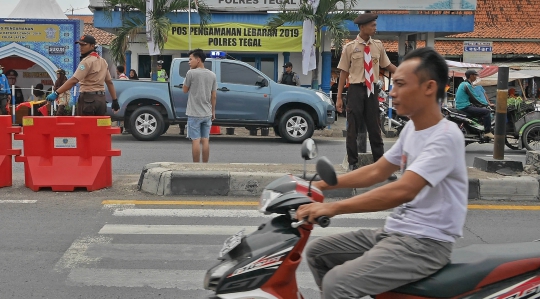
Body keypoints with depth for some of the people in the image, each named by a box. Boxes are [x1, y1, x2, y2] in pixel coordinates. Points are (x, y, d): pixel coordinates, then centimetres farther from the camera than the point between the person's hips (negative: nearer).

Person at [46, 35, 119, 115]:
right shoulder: (103, 61, 14)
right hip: (101, 99, 8)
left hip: (88, 99, -8)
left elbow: (73, 81, -21)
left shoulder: (86, 61, -11)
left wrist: (56, 93, -24)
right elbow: (109, 82, 16)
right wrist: (115, 100, 18)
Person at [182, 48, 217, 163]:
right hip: (207, 114, 5)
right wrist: (213, 111, 16)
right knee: (205, 140, 8)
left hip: (194, 113, -5)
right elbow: (213, 96, 8)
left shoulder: (191, 73, -10)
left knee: (196, 140, -2)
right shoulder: (212, 75, 6)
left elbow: (185, 90, 2)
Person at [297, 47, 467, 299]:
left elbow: (403, 191, -31)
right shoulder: (411, 128, 10)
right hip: (394, 231, 9)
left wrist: (334, 207, -33)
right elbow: (376, 172, 19)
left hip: (426, 243, -9)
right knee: (317, 252, 9)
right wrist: (321, 185, 12)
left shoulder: (445, 136, -20)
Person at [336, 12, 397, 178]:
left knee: (375, 129, 8)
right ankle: (353, 164, 16)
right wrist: (339, 98, -6)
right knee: (353, 129, 4)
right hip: (356, 90, -3)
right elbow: (344, 72, -4)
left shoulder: (378, 45, 5)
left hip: (372, 90, 3)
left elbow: (387, 65, 15)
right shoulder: (350, 47, -5)